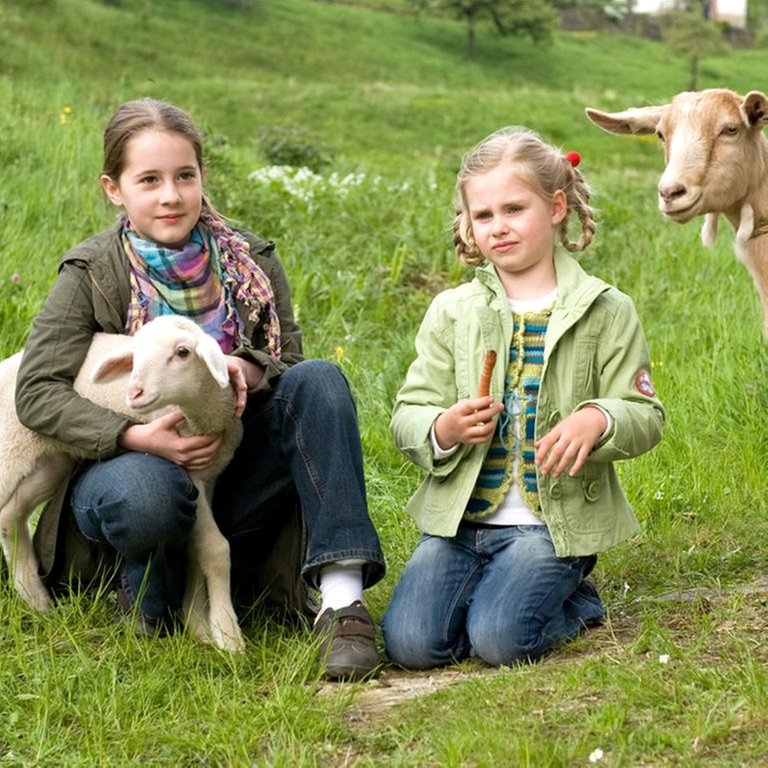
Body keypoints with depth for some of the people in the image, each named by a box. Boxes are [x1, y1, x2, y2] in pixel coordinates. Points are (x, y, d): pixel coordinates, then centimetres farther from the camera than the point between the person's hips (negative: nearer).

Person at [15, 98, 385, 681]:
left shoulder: (250, 261, 4)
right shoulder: (91, 275, -5)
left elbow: (290, 360, 4)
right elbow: (37, 392, -11)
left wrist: (246, 371, -21)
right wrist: (139, 437, -26)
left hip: (234, 469, 4)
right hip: (133, 465, -3)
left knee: (318, 379, -22)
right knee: (145, 492, -41)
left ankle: (342, 599, -31)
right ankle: (149, 595, -4)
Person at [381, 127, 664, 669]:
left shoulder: (606, 310, 2)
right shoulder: (451, 311, 9)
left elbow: (646, 416, 0)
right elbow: (407, 416, 7)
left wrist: (598, 419, -23)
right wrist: (443, 428, -17)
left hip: (554, 520, -3)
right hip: (458, 518, 3)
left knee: (500, 638, -24)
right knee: (411, 641, -16)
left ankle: (574, 601, 9)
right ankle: (488, 583, 13)